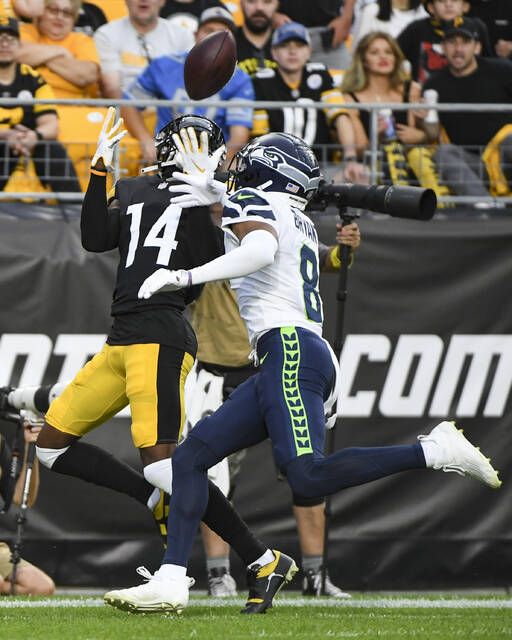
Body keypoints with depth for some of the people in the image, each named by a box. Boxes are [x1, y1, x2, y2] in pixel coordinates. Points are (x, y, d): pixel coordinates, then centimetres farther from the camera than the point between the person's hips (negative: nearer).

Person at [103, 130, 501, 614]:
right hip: (284, 361, 9)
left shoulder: (252, 204, 2)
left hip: (291, 351, -9)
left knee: (306, 477, -25)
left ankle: (435, 452, -22)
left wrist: (184, 278, -22)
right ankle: (170, 582, -2)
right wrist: (217, 194, 55)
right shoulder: (299, 222, 26)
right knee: (191, 457, 6)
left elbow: (260, 250, -19)